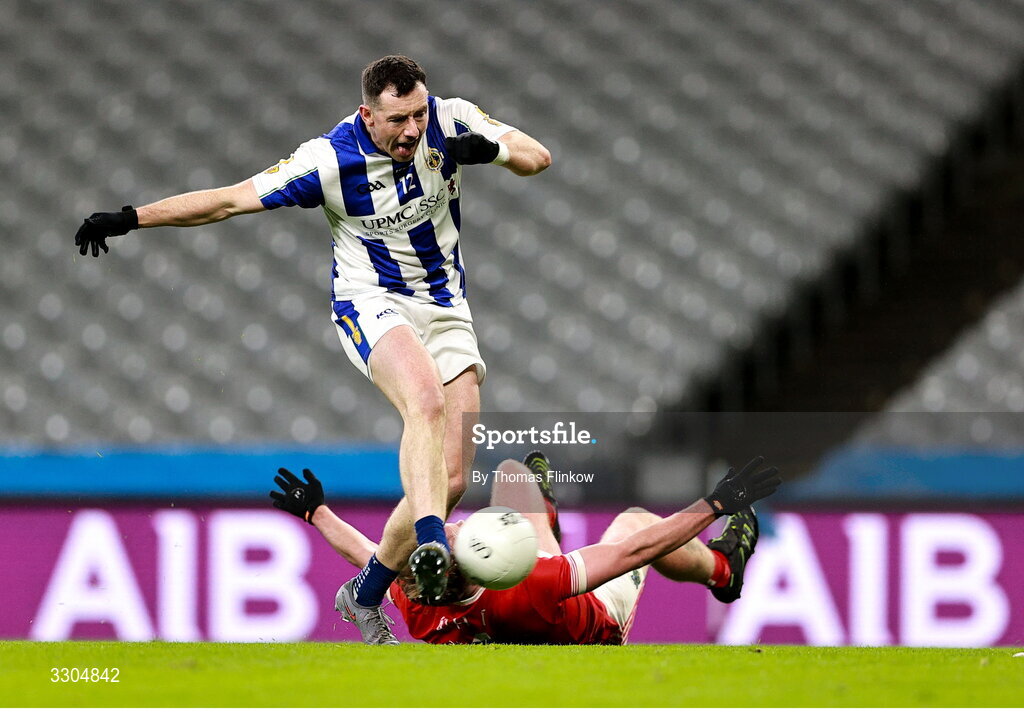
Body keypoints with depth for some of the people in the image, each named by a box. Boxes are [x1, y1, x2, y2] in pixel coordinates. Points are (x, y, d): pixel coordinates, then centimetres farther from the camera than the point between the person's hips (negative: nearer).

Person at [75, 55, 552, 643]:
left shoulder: (448, 120, -9)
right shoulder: (332, 159, -17)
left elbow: (538, 158, -3)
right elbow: (233, 199, -12)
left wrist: (490, 147, -26)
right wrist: (129, 219, -14)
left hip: (447, 308, 4)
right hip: (372, 303, -4)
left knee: (454, 476, -4)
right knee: (426, 399, -37)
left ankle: (366, 594, 11)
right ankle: (431, 544, -50)